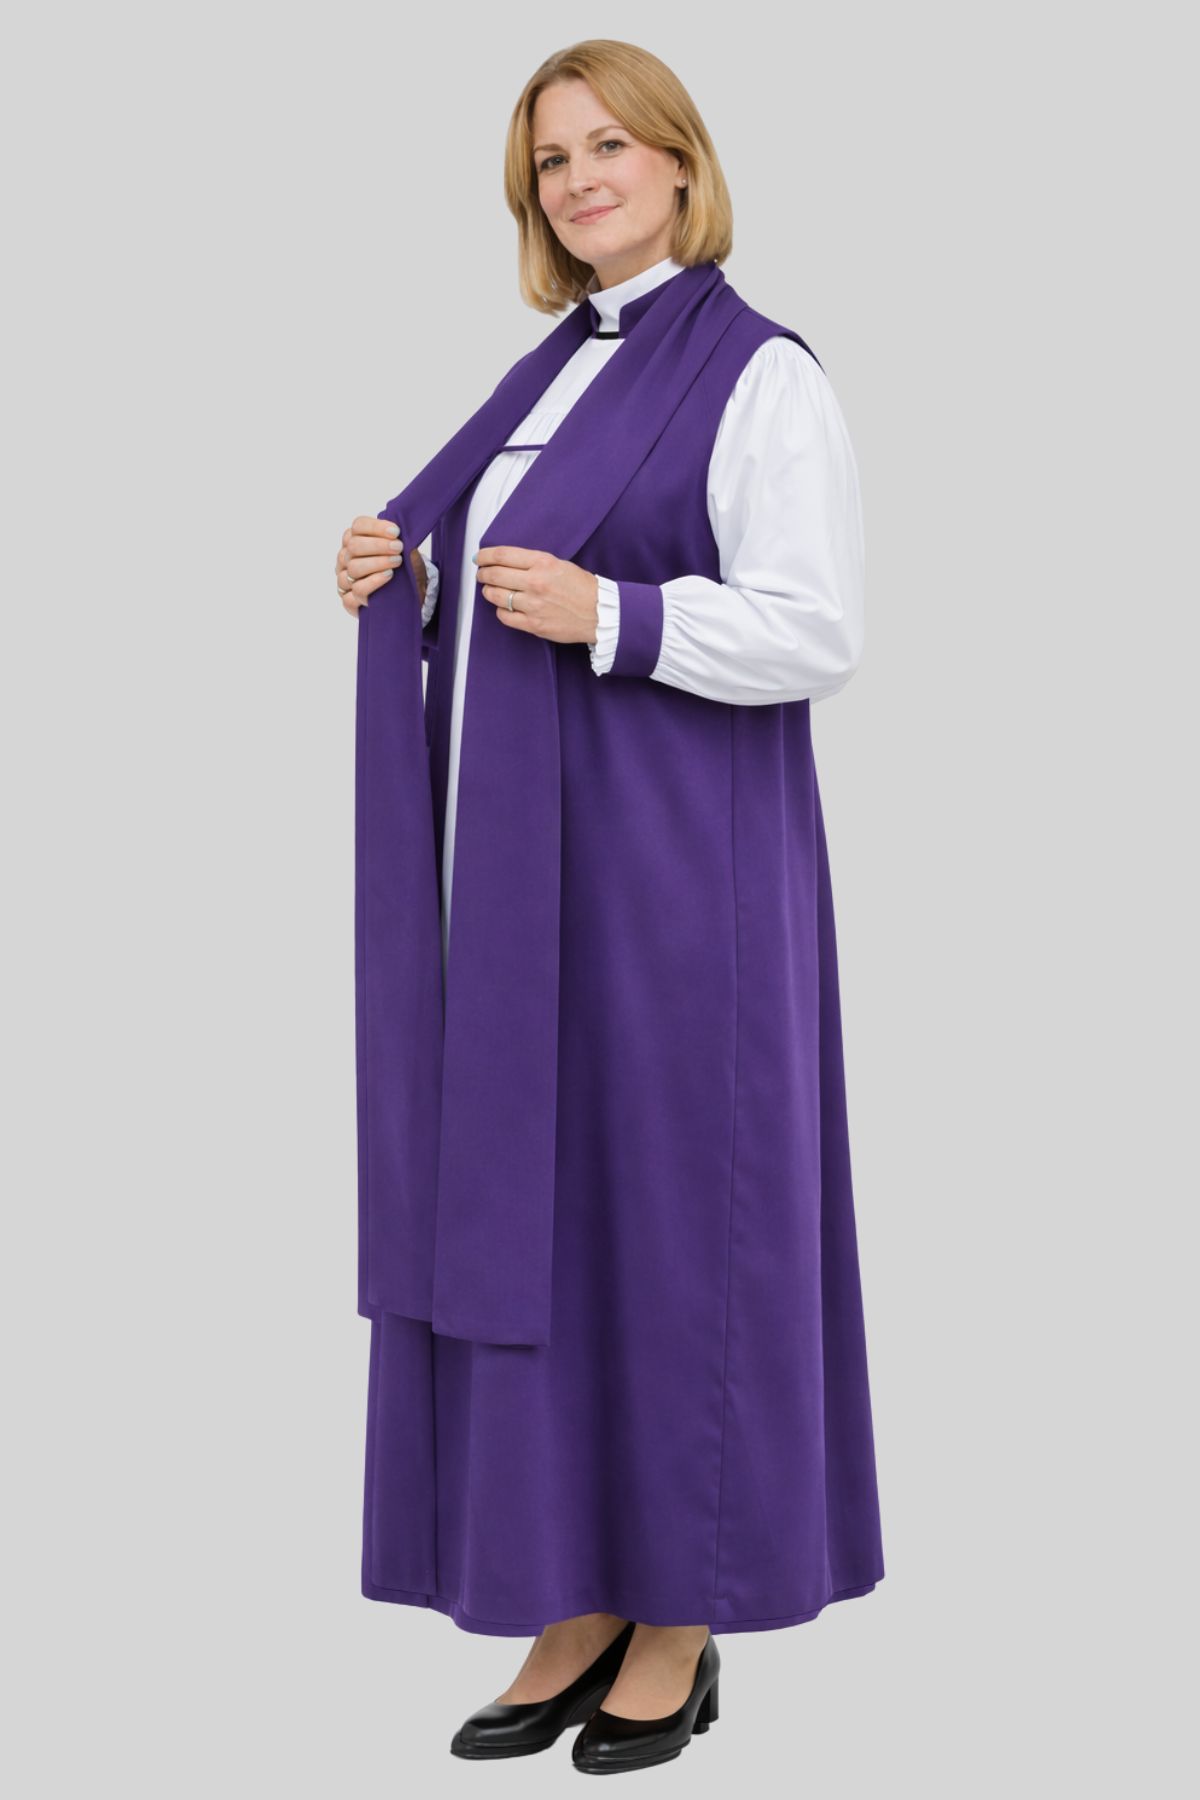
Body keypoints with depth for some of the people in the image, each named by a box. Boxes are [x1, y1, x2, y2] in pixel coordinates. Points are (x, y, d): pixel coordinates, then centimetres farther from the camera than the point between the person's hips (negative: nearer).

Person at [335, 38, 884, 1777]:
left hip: (672, 865, -7)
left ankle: (681, 1630, 12)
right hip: (524, 865, 8)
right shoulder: (553, 372, 17)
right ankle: (580, 1613, 18)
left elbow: (817, 629, -14)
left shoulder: (762, 375, -6)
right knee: (529, 1218, 8)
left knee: (666, 1210, -2)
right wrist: (405, 578, 4)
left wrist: (607, 616, -24)